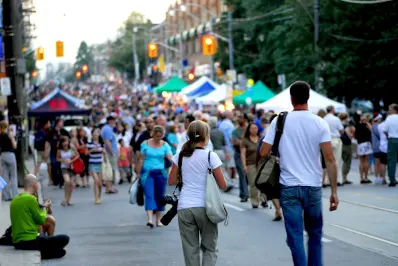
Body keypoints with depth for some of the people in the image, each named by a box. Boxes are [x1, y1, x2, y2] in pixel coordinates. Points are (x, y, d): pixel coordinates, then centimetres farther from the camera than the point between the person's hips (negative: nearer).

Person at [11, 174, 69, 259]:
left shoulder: (14, 200, 10)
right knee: (64, 239, -4)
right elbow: (41, 220, -6)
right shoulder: (31, 198, -13)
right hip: (30, 242, -9)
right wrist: (44, 208, 12)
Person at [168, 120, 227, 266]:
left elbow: (171, 181, 8)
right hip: (205, 207, -3)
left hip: (184, 207, 3)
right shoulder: (210, 156, -7)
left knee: (190, 250, 8)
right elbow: (222, 185, -5)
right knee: (209, 248, 10)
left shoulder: (181, 155, 3)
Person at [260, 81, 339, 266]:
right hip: (313, 187, 1)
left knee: (295, 237, 3)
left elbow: (264, 152, -5)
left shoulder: (279, 121, -3)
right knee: (315, 234, 18)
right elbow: (330, 159, -8)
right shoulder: (320, 123, -3)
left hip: (289, 187, -1)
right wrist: (334, 191, -5)